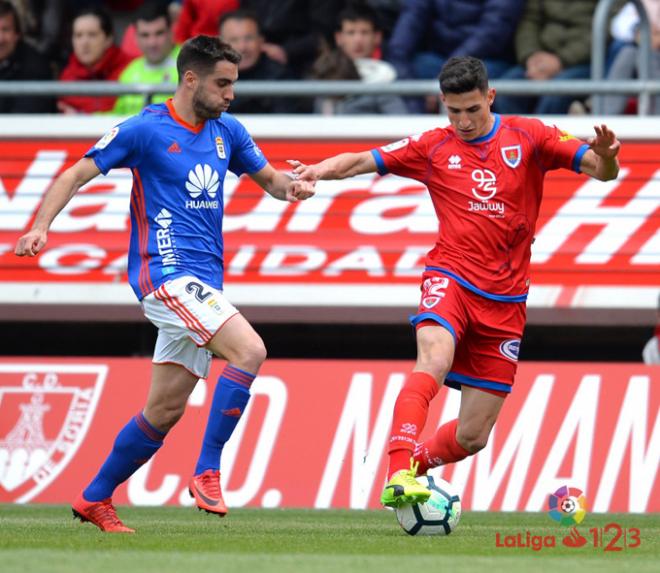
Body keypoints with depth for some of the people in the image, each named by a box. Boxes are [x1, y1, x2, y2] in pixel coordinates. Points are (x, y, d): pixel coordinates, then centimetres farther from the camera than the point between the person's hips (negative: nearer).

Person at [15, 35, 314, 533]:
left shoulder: (227, 131, 13)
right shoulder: (145, 129, -6)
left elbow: (268, 177, 25)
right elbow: (75, 175, -4)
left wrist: (292, 187, 1)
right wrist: (41, 226, -18)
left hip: (204, 282, 7)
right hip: (166, 272, -7)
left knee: (165, 411, 8)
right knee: (249, 350, -25)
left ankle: (95, 499, 22)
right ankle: (208, 471, -19)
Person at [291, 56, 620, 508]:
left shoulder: (528, 138, 4)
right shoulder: (433, 148, 5)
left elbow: (601, 170, -1)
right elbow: (362, 162, 4)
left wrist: (606, 157, -25)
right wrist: (317, 170, -16)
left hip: (505, 300, 2)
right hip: (451, 280, -2)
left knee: (472, 437, 3)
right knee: (434, 361, -35)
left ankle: (416, 463, 32)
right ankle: (400, 472, -45)